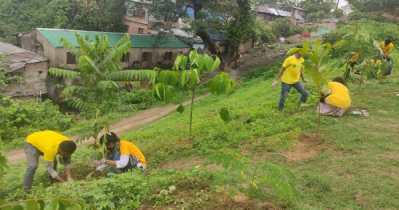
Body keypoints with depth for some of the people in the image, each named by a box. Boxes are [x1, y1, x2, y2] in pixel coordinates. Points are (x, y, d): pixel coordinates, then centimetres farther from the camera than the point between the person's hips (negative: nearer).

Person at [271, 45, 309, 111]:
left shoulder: (302, 60, 1)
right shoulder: (290, 59, -19)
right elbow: (282, 69, -15)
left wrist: (303, 78, 26)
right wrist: (276, 80, -18)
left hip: (296, 81, 6)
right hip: (287, 82, -6)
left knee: (306, 93, -1)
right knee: (283, 97, 2)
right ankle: (280, 111, 26)